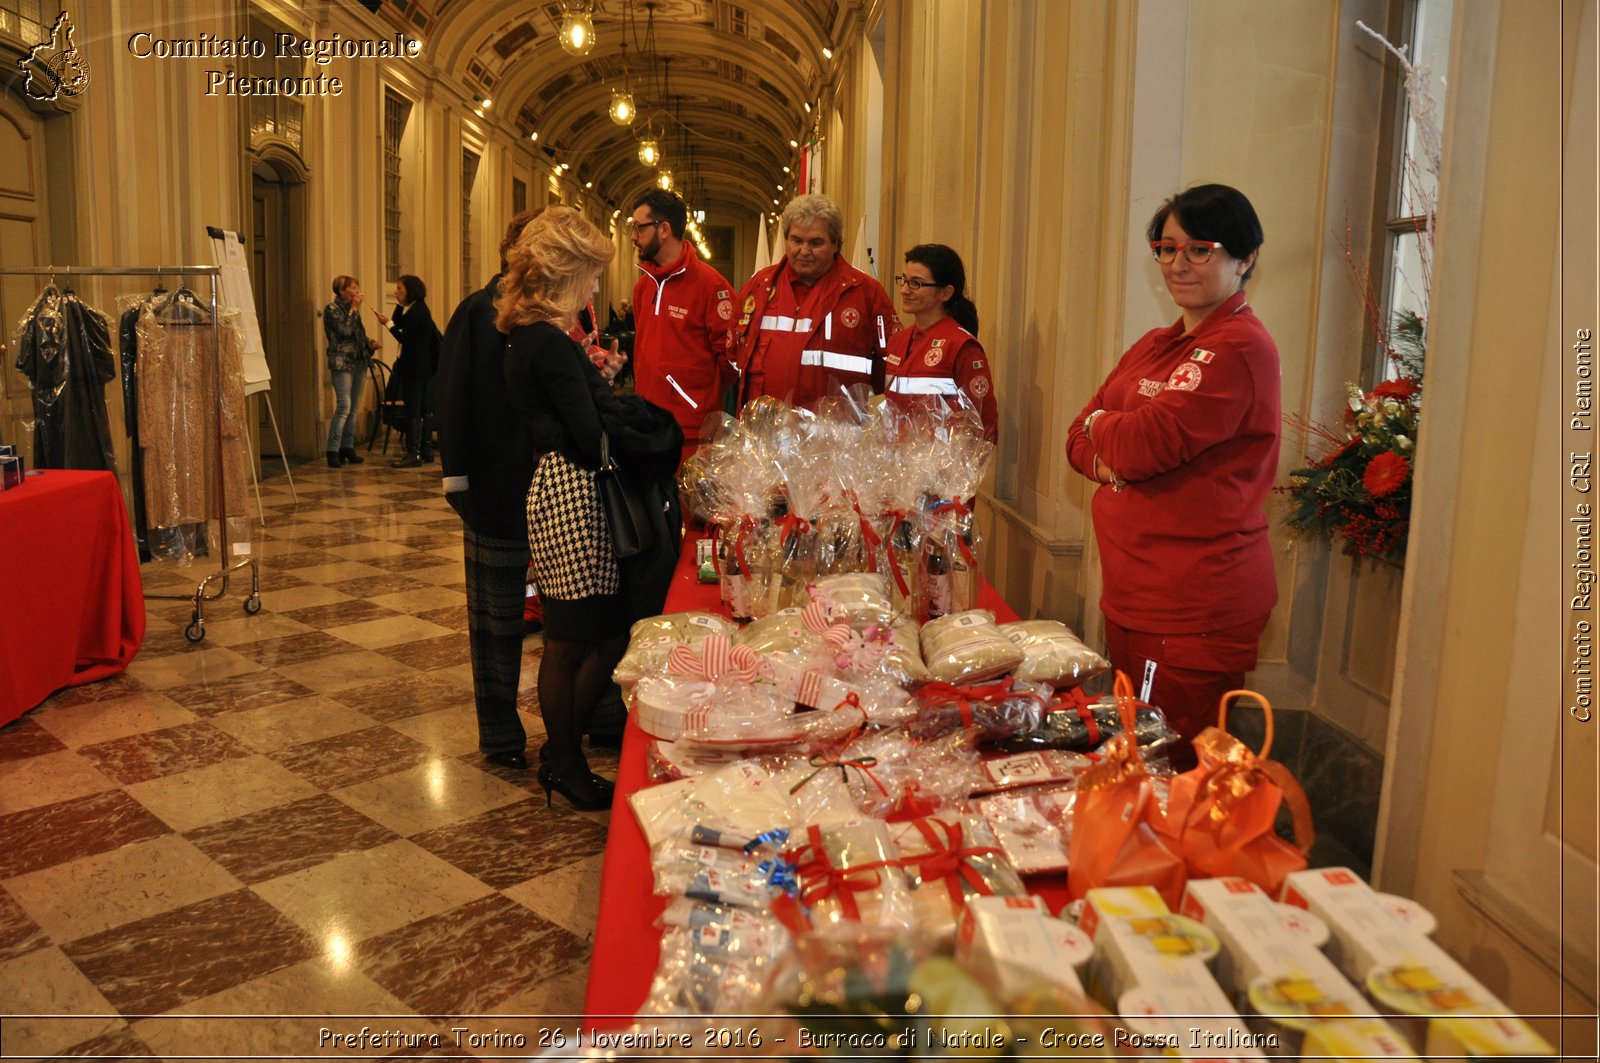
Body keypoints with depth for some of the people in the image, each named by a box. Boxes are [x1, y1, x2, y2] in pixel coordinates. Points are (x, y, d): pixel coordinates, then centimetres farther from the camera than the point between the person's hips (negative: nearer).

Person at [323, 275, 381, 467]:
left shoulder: (352, 309, 17)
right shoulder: (331, 309, -5)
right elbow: (345, 331, -18)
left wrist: (370, 344, 3)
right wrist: (354, 309, -10)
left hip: (359, 363, 8)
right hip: (342, 363, -7)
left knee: (354, 408, 7)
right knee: (344, 407, -14)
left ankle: (347, 448, 13)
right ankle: (333, 451, -11)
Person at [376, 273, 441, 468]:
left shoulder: (415, 312, -16)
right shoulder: (420, 309, 14)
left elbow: (407, 340, -20)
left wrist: (388, 324, -18)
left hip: (415, 369, -10)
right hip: (424, 366, 10)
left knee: (413, 410, -9)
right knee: (424, 408, 13)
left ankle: (415, 455, -9)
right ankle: (426, 451, 19)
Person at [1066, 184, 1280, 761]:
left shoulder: (1241, 349, -12)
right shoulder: (1155, 345, 16)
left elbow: (1148, 443, -21)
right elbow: (1081, 438, 13)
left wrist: (1102, 423, 1)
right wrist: (1112, 457, -10)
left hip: (1194, 609, -8)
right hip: (1131, 594, 8)